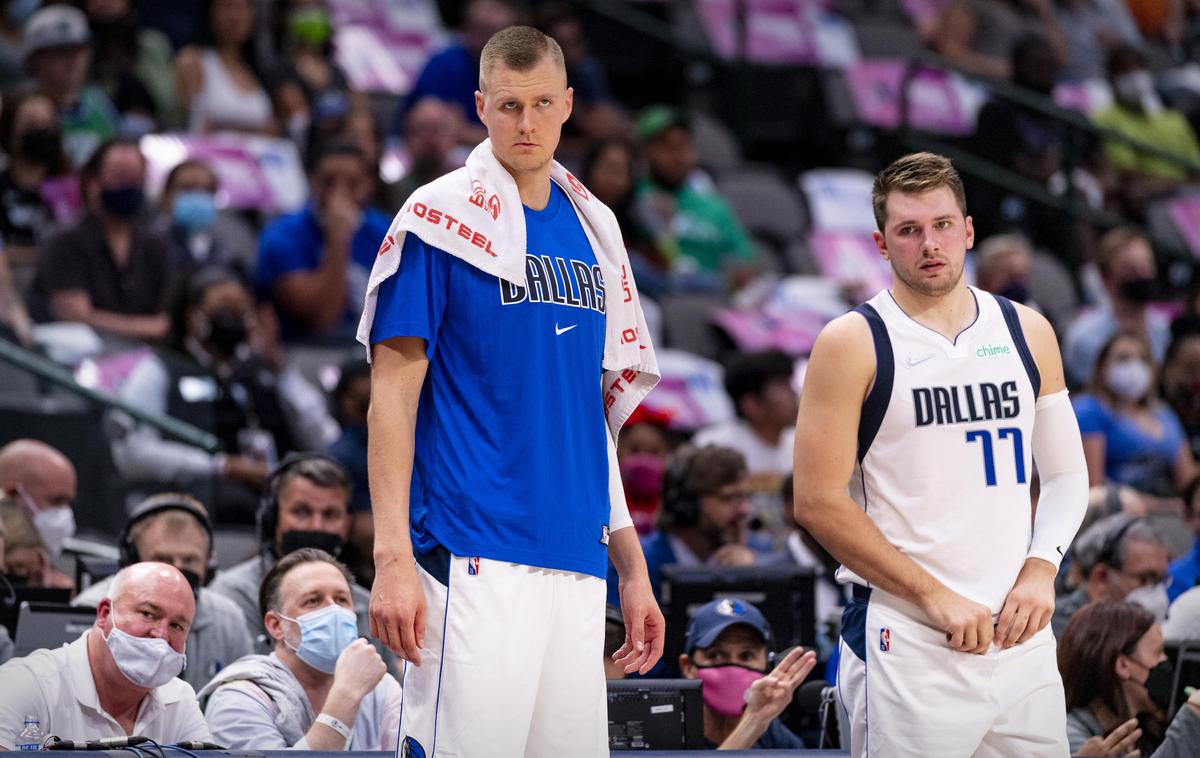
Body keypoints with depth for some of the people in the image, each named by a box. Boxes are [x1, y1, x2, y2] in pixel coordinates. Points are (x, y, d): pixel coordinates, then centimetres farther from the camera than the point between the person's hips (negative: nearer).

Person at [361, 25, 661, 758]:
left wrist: (634, 569, 18)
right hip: (474, 557, -6)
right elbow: (393, 393, -5)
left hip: (576, 560, 6)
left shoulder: (591, 230, 17)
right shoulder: (440, 219, -1)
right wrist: (393, 557, -14)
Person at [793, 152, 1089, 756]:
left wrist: (1040, 570, -1)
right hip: (906, 641, -5)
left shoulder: (1027, 333, 12)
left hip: (1021, 635, 5)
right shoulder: (852, 344, -4)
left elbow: (1067, 474, 18)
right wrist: (936, 596, -12)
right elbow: (818, 503, -8)